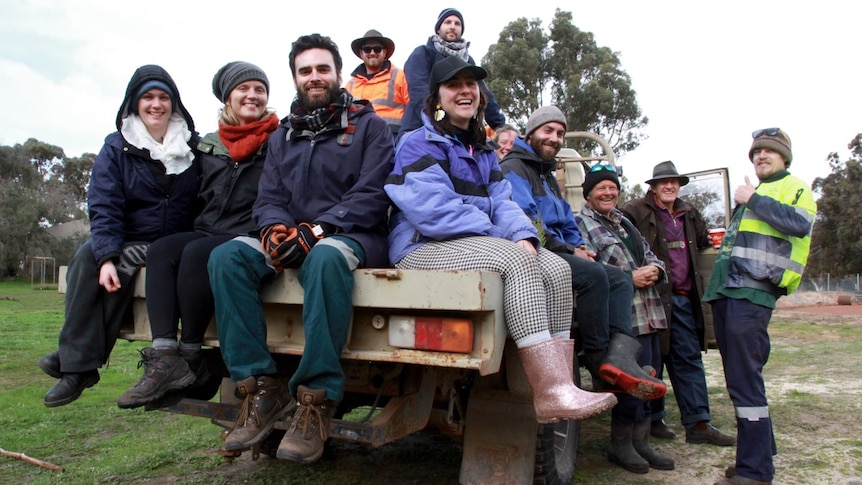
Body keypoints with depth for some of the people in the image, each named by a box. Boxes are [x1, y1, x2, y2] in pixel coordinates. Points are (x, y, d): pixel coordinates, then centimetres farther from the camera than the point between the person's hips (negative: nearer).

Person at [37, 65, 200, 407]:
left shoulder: (194, 146, 8)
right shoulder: (117, 148, 7)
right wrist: (107, 257, -19)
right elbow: (104, 209, -4)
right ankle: (78, 363, -22)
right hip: (130, 243, 2)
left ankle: (77, 359, -18)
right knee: (89, 254, -28)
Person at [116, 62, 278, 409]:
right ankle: (164, 360, -30)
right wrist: (202, 226, 12)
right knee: (161, 251, -21)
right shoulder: (208, 146, 19)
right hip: (209, 233, 6)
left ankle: (190, 357, -19)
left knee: (196, 254, -30)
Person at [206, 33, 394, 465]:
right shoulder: (282, 136, 21)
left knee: (325, 258, -40)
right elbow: (268, 198, 13)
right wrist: (274, 227, -12)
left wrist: (318, 228, -19)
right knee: (226, 257, -22)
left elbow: (371, 194, -7)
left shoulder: (368, 125, 6)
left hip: (352, 237, -5)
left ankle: (316, 398, -32)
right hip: (291, 239, 5)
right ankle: (260, 387, -21)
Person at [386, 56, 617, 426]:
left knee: (557, 268, -15)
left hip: (481, 245, 7)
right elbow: (433, 210, -15)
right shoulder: (420, 143, 0)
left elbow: (502, 204, 10)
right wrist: (507, 240, -16)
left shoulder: (484, 153, 24)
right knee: (517, 261, -31)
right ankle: (552, 394, -35)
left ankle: (563, 387, -25)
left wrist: (523, 236, -14)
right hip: (423, 248, -7)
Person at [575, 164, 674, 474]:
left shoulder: (624, 221, 23)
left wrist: (654, 269, 0)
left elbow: (650, 255, 24)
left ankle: (640, 442, 25)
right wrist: (629, 278, -16)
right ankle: (621, 445, 11)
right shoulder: (581, 223, -2)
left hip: (649, 312, 8)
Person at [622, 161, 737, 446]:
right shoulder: (636, 211, -5)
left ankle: (698, 423, 16)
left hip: (683, 298, 7)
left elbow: (704, 241, 34)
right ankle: (652, 419, 17)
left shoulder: (689, 215, 18)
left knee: (689, 358, 9)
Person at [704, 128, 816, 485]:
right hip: (726, 290, 9)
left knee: (744, 379, -11)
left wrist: (753, 200, -12)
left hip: (752, 291, -8)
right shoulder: (753, 193, 29)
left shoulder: (795, 187, 4)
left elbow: (800, 222, -17)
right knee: (739, 377, 11)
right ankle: (760, 452, 22)